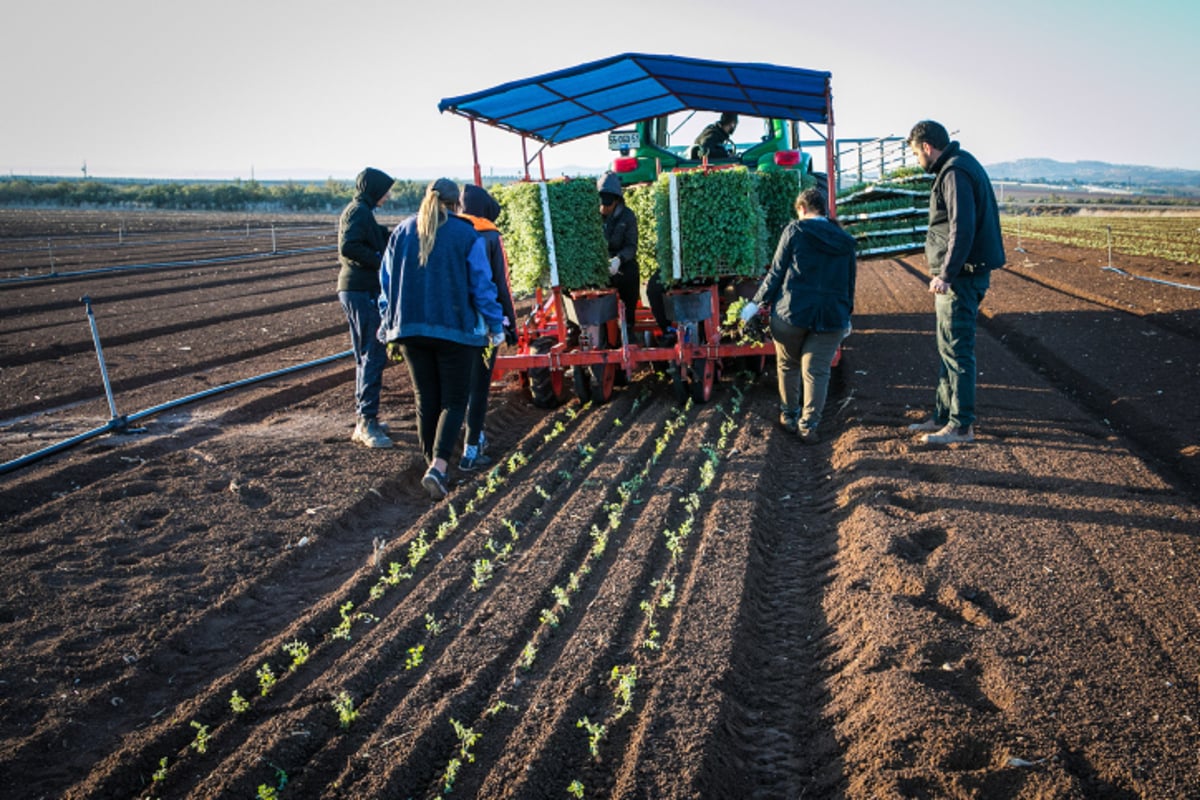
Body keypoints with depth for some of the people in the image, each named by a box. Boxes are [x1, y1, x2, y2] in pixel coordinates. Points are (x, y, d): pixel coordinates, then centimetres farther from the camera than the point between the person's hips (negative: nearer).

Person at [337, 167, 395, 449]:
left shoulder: (353, 211, 19)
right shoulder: (360, 211, -12)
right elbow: (349, 247, -25)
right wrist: (381, 262, -20)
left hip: (355, 290, 11)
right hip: (363, 291, -11)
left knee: (366, 357, 15)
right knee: (373, 356, -10)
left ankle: (363, 420, 22)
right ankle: (367, 421, -9)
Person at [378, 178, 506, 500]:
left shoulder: (402, 232, 6)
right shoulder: (467, 235, -5)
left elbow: (387, 281, 11)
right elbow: (482, 285, -5)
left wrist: (389, 322, 21)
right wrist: (495, 325, 4)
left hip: (410, 328, 4)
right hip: (455, 329, -4)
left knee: (426, 400, 15)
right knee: (454, 400, 3)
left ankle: (433, 463, 23)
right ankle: (438, 465, -15)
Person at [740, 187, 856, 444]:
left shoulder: (795, 230, 0)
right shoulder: (845, 241, 13)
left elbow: (777, 273, -4)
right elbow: (850, 282, 19)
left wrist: (756, 302, 3)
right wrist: (846, 316, 30)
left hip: (791, 313, -2)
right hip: (831, 317, 3)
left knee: (788, 365, 16)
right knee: (816, 372, 4)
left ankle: (789, 416, 26)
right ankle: (808, 426, 1)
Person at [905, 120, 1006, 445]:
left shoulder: (955, 173, -15)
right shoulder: (958, 167, 18)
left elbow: (962, 229, -24)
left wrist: (946, 274, -24)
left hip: (960, 277, -11)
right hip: (959, 275, 11)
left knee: (957, 351, -5)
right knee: (948, 349, 16)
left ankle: (961, 426, 2)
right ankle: (943, 416, 25)